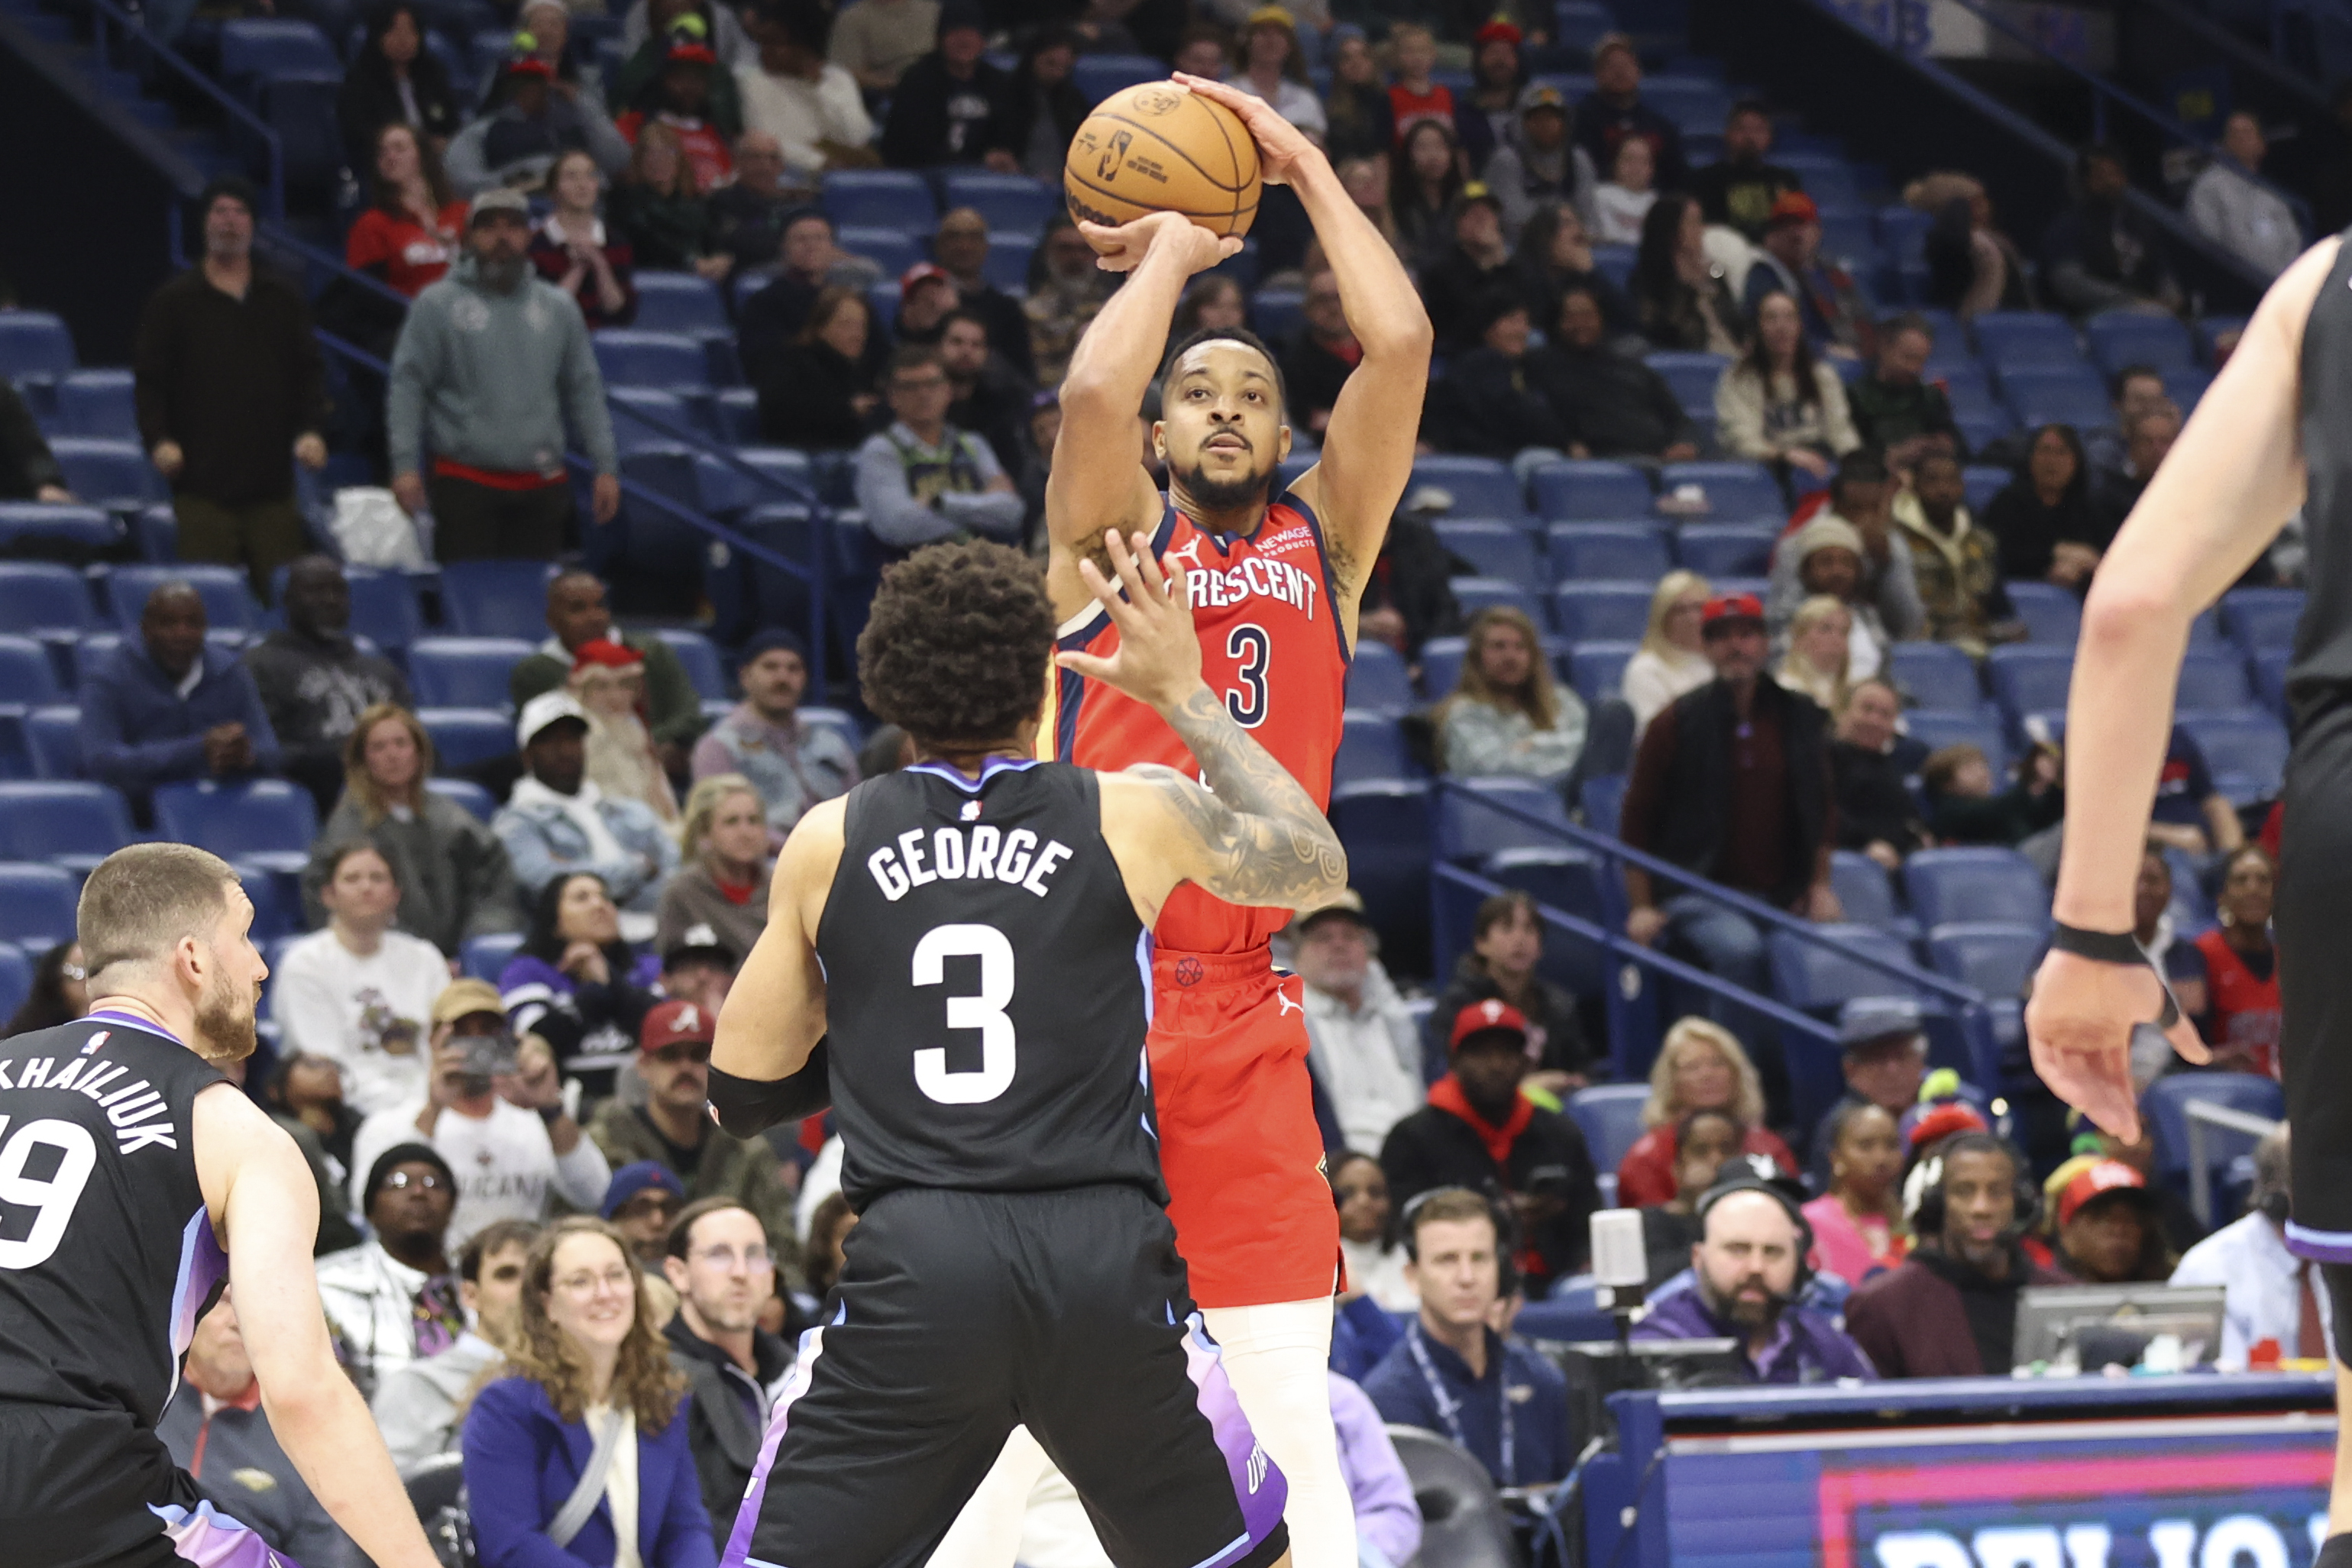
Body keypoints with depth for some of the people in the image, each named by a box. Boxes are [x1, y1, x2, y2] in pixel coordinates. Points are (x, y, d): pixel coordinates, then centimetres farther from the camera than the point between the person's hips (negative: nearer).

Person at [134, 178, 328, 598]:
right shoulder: (173, 303, 7)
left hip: (271, 482, 2)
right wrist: (158, 439, -10)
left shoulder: (284, 300, 15)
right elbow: (148, 380, 4)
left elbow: (309, 372, 14)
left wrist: (310, 429, -2)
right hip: (202, 482, -2)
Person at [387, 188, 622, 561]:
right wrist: (405, 466, -11)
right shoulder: (437, 304, 2)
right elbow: (407, 387, -1)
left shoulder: (558, 307, 13)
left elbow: (585, 391, 16)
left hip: (543, 488, 3)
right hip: (465, 485, -3)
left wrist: (606, 467, 10)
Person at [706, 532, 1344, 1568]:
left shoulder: (828, 842, 7)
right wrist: (1186, 697, 29)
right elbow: (1318, 868, 25)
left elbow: (740, 1098, 13)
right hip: (1104, 1258, 0)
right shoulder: (1135, 818, 4)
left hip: (915, 1262, 0)